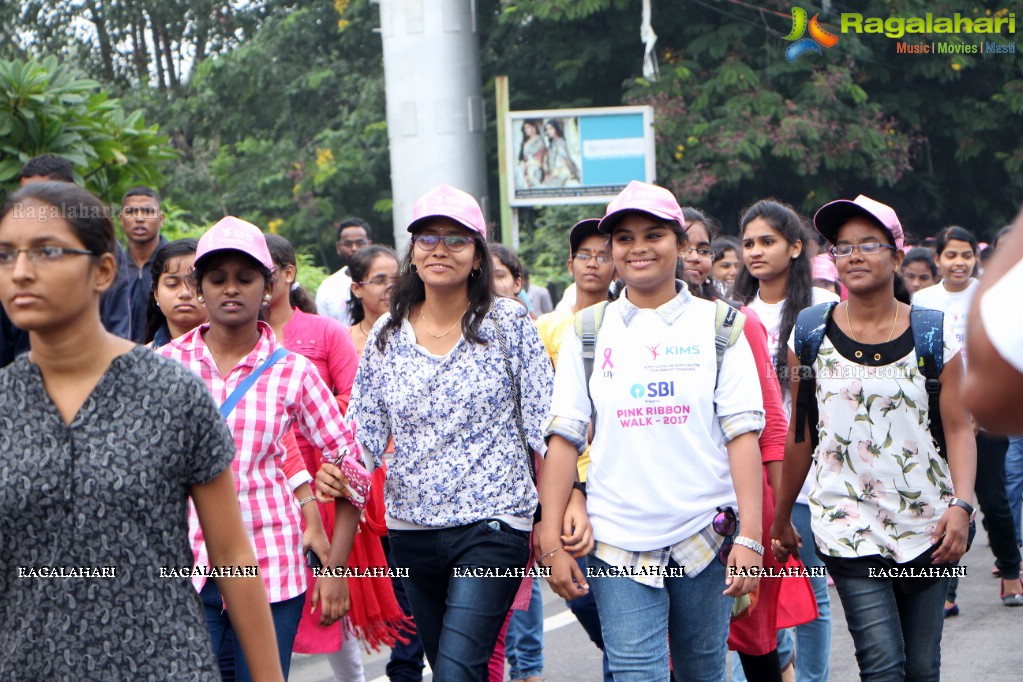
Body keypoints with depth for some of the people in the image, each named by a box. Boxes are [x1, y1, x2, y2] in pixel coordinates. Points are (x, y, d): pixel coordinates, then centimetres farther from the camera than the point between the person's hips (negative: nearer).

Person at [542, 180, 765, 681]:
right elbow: (563, 438, 2)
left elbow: (742, 434, -3)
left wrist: (750, 537, -11)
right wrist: (551, 542, -4)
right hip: (618, 543, 0)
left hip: (706, 535, 0)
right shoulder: (588, 334, 5)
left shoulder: (718, 326, 4)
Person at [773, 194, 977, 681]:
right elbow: (800, 435, 9)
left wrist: (961, 505, -16)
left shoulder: (932, 334, 1)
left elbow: (958, 429, -1)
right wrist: (781, 518, 12)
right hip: (848, 525, -1)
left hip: (926, 524, 1)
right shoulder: (811, 334, 2)